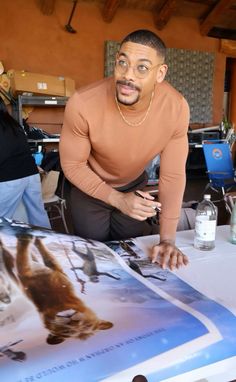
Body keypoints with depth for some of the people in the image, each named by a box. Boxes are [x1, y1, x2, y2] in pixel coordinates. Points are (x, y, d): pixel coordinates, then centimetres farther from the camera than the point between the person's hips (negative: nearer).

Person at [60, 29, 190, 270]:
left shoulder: (176, 108, -27)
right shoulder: (82, 104, -33)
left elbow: (172, 175, -18)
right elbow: (72, 165, -18)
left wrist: (167, 239, -17)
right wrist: (118, 199, -28)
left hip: (134, 186, 2)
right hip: (89, 188, -1)